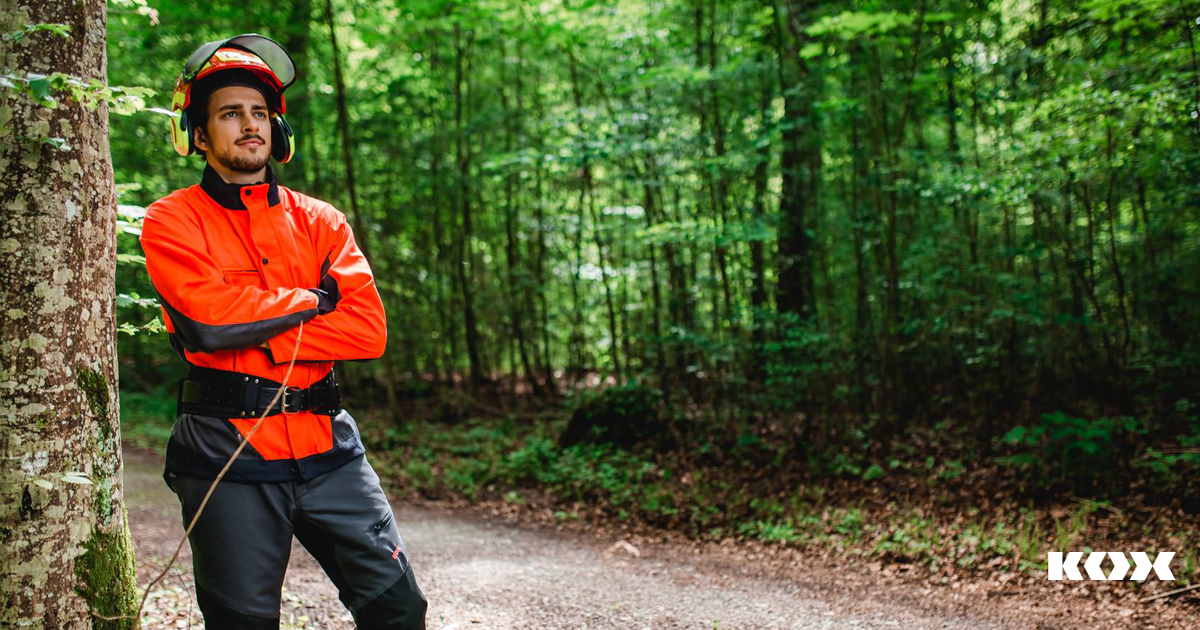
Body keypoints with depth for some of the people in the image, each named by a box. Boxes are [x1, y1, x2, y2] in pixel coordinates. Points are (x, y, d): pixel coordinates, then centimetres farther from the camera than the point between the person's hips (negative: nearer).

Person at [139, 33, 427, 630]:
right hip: (226, 454, -3)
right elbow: (207, 319, -18)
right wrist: (317, 299, -6)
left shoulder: (320, 222, 10)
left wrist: (255, 334, -13)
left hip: (327, 447, 3)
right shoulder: (172, 221, 1)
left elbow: (368, 330, -4)